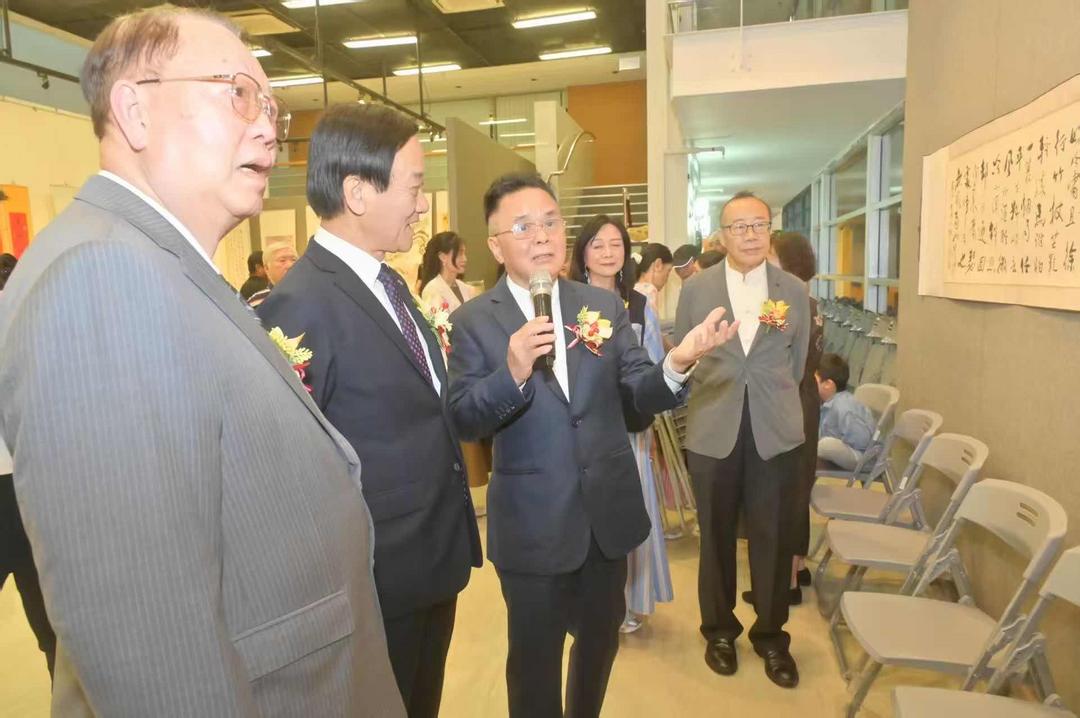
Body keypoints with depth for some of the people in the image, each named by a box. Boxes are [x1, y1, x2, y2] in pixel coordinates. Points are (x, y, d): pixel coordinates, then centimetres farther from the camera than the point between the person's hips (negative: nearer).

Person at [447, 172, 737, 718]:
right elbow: (463, 421, -15)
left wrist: (678, 362, -26)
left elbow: (644, 394, -5)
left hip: (609, 510, 4)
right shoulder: (473, 321, -9)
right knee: (535, 654, 16)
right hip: (532, 524, -4)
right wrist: (512, 373, -33)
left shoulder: (604, 305, -1)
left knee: (600, 638, 26)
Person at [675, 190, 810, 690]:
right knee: (716, 536, 12)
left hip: (776, 432, 1)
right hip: (712, 432, 0)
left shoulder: (794, 291, 4)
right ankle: (719, 630, 32)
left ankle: (771, 636, 29)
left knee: (773, 539, 9)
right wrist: (708, 403, 9)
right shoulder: (695, 289, 0)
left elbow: (797, 362, 12)